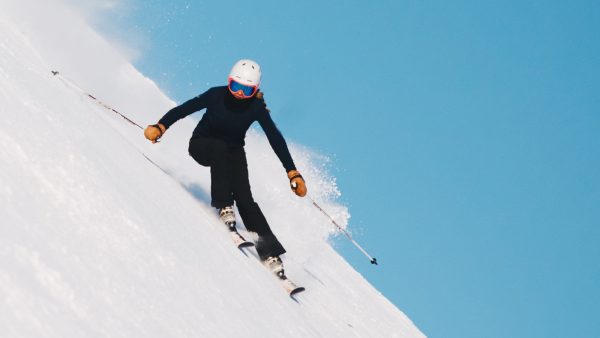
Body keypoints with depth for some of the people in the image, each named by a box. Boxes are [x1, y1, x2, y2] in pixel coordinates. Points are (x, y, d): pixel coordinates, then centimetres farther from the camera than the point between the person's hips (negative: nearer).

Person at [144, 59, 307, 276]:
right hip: (202, 145, -1)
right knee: (220, 149, -39)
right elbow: (183, 109, -23)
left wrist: (293, 173, -25)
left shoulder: (256, 108, -19)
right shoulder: (217, 95, -22)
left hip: (233, 152, 1)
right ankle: (224, 207, -33)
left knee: (244, 198, -20)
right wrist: (160, 127, -39)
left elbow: (276, 140, -19)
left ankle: (270, 252, -24)